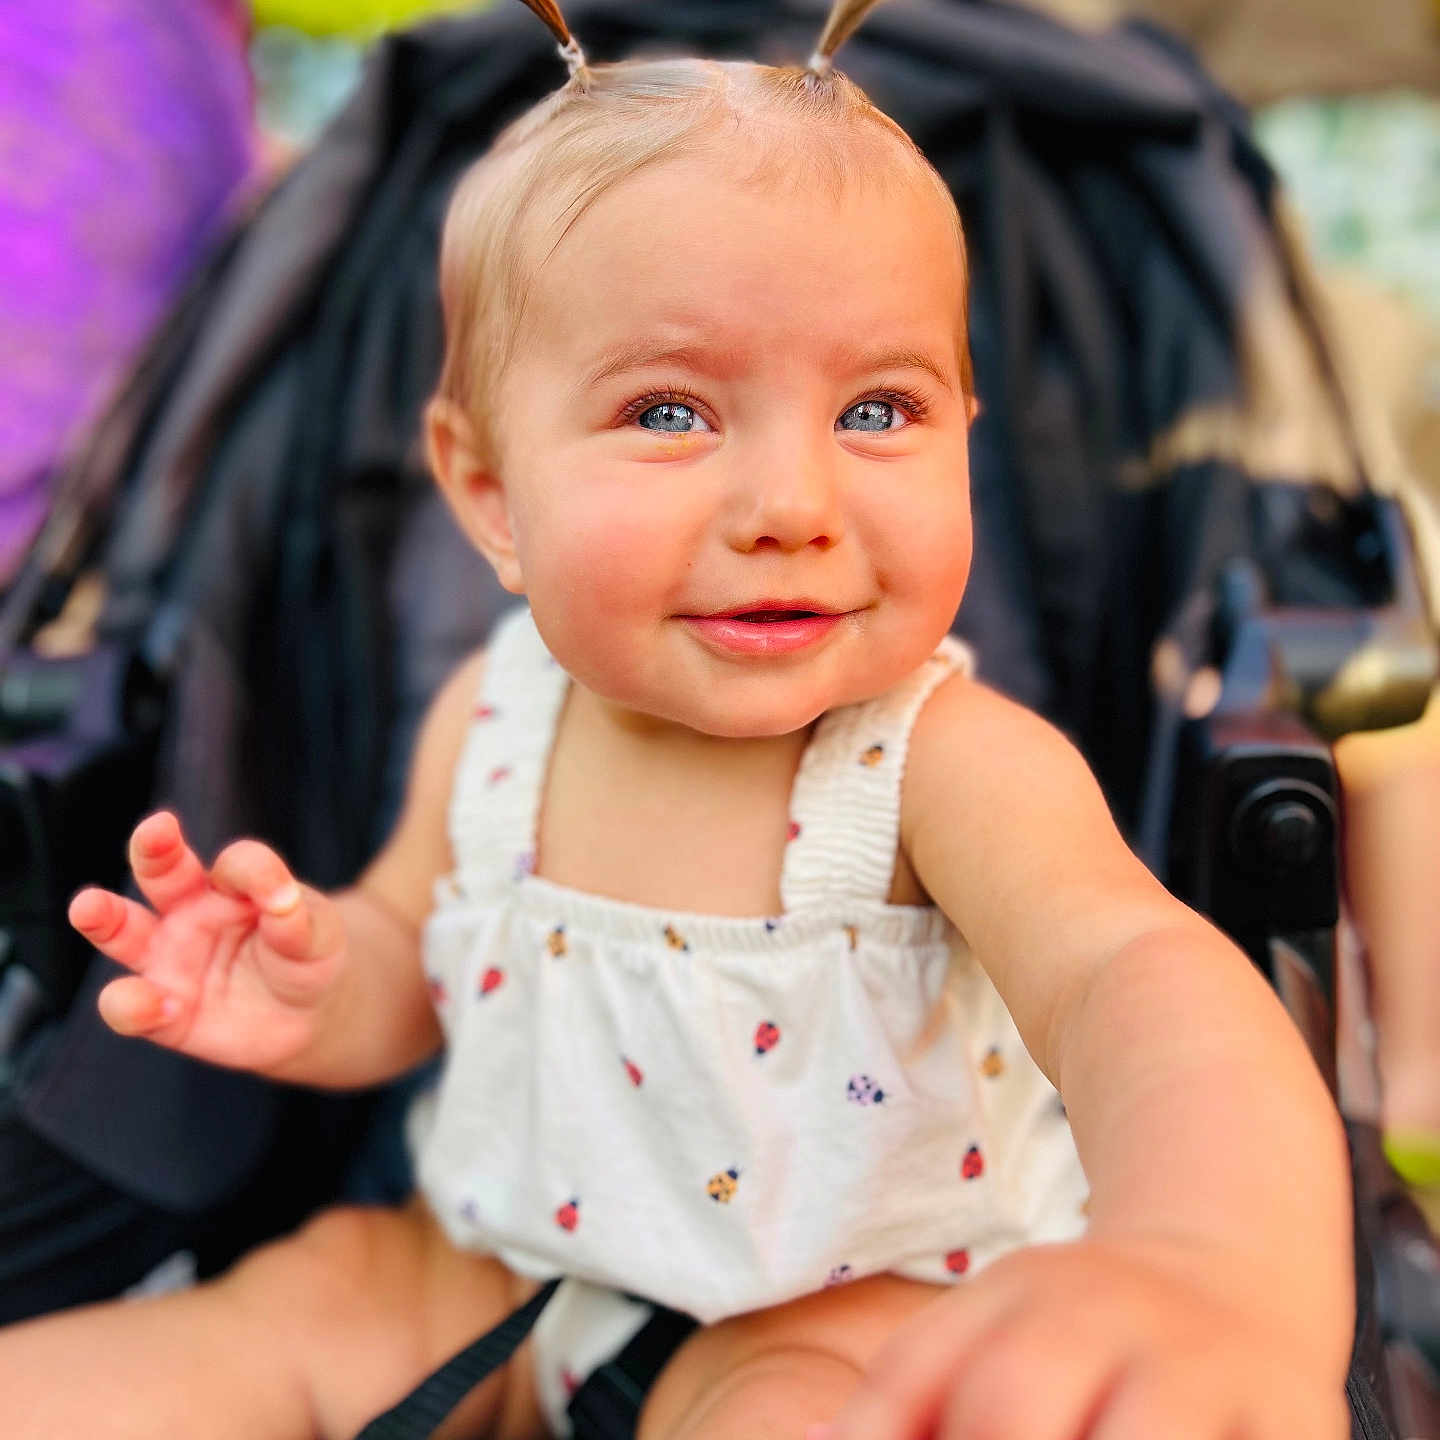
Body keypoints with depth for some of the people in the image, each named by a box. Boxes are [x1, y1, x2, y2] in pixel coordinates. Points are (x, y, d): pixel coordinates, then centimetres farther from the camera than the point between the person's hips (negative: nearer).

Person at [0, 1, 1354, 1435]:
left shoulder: (951, 764, -27)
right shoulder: (491, 719, -11)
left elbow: (1128, 972, -46)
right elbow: (408, 944, 5)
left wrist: (1213, 1264, -68)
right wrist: (319, 992, -19)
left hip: (859, 1305, -4)